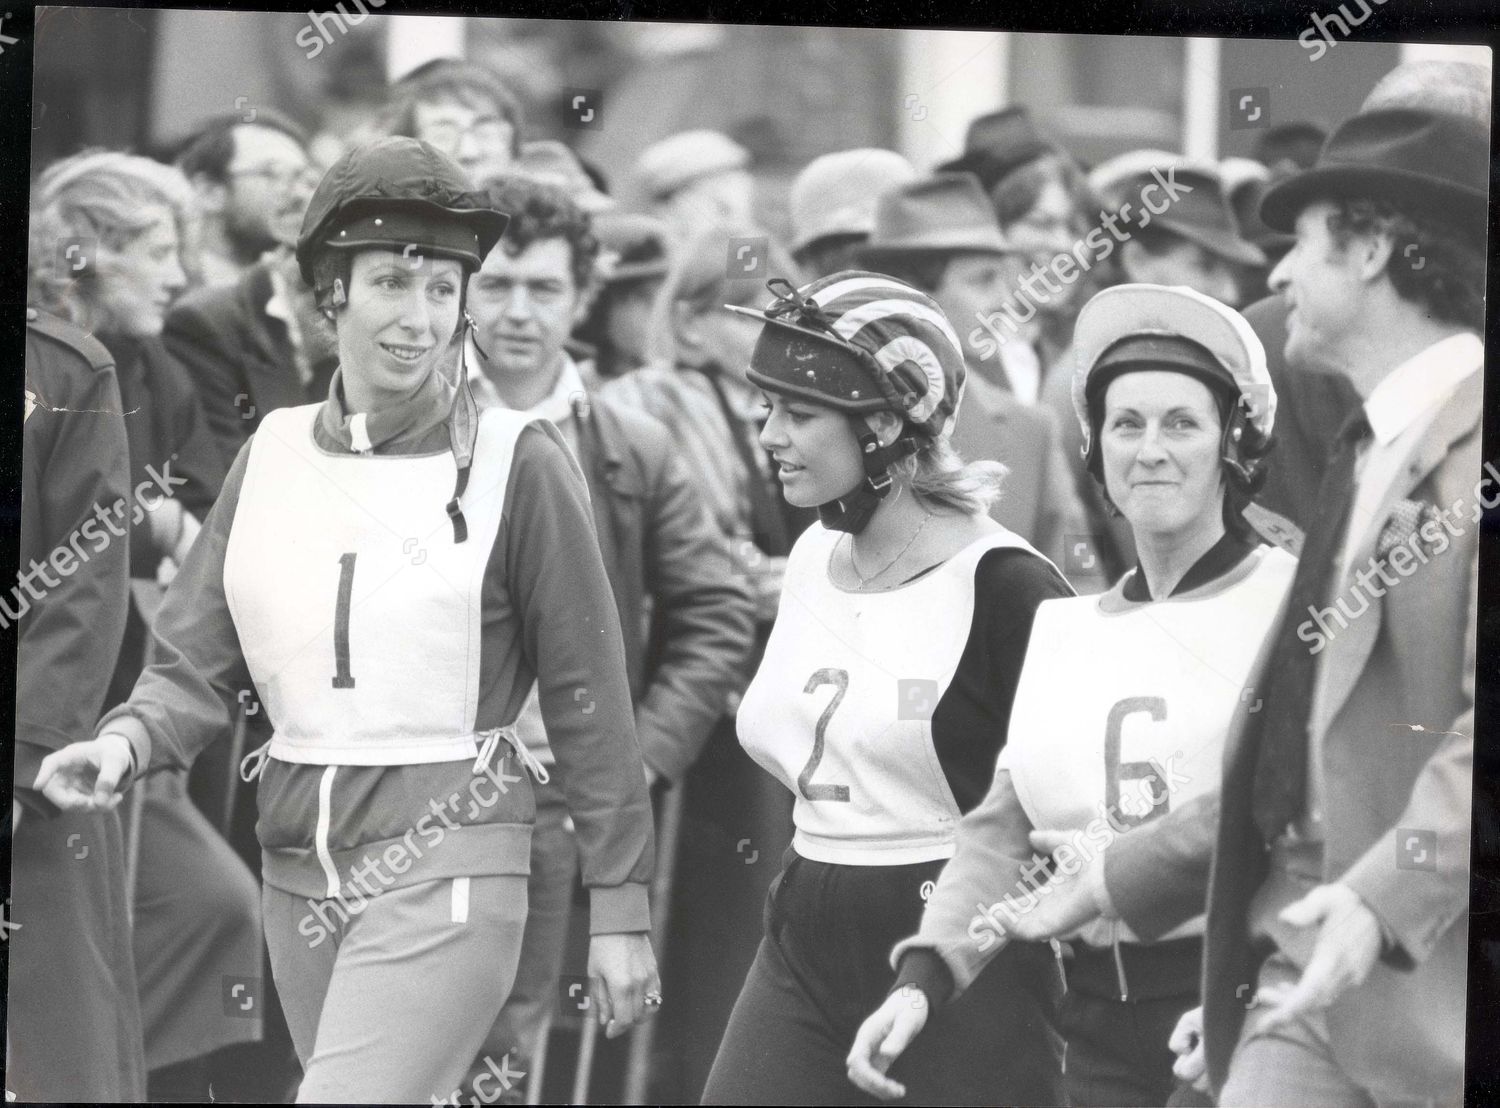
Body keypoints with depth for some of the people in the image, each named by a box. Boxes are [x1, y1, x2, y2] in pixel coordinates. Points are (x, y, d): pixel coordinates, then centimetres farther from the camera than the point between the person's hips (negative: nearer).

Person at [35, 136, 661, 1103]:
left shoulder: (516, 465, -5)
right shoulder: (274, 455, 8)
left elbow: (586, 696, -3)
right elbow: (197, 663, 7)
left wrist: (622, 908, -2)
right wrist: (126, 743, -15)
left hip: (445, 867, -5)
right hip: (298, 868, 6)